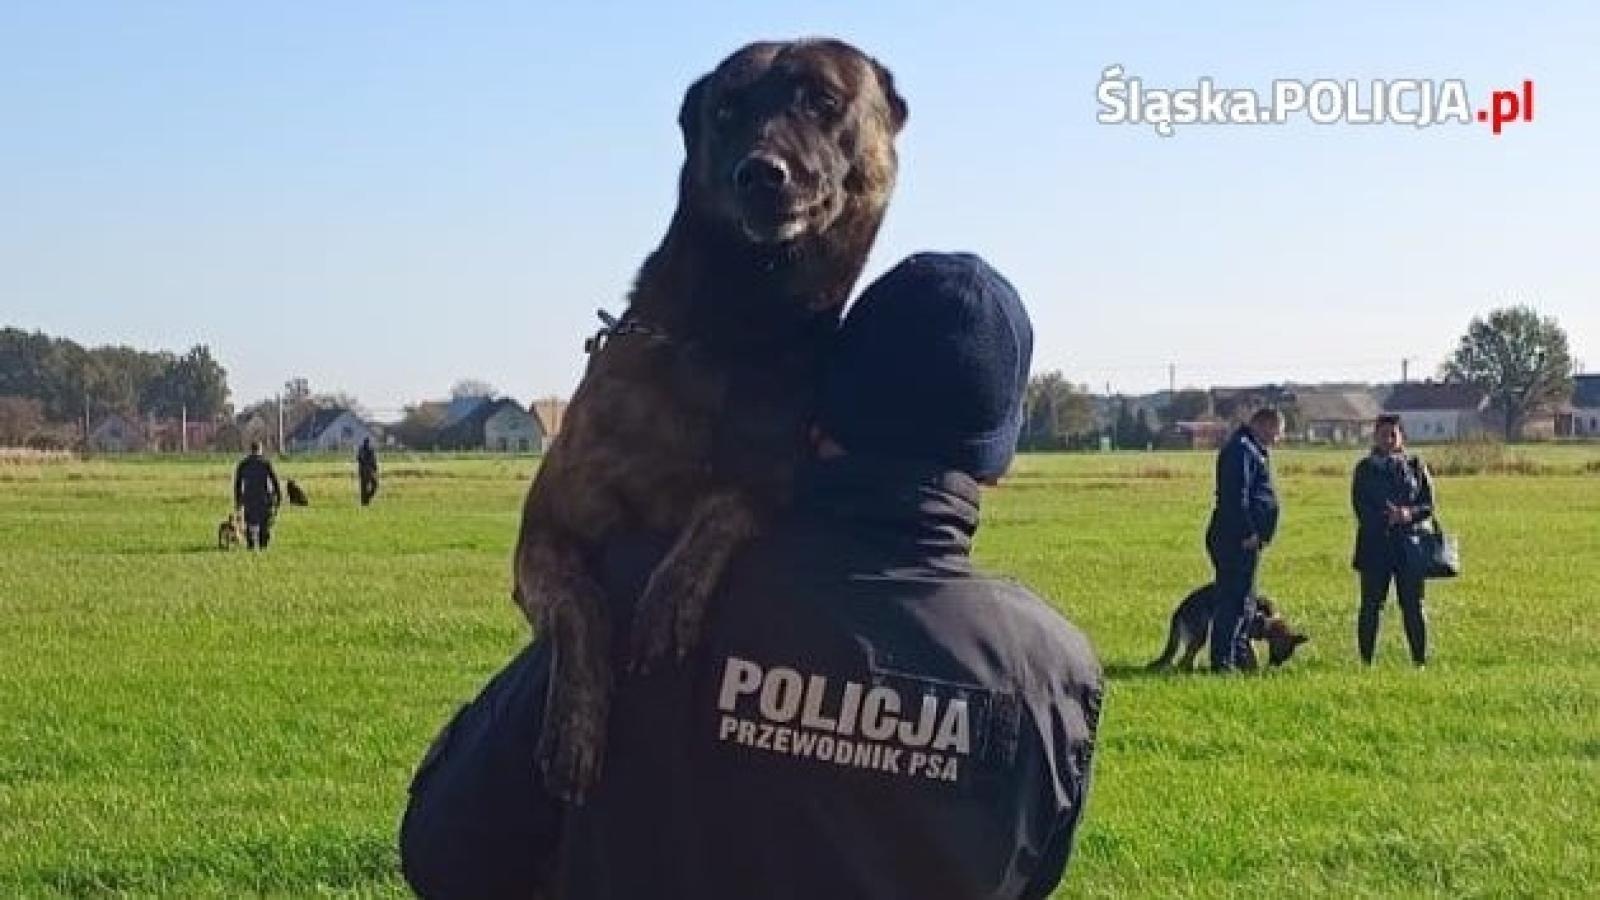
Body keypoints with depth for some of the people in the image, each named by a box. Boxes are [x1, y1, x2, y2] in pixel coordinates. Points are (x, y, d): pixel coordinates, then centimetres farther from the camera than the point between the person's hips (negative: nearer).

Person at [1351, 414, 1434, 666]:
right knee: (1371, 605, -1)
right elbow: (1360, 507, -1)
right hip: (1375, 544, -1)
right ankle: (1366, 661, 5)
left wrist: (1410, 513, -16)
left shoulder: (1415, 467, 10)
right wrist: (1385, 517, -18)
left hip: (1409, 543, 1)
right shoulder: (1365, 468, 7)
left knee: (1413, 605, 1)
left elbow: (1428, 506, 5)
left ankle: (1420, 659, 8)